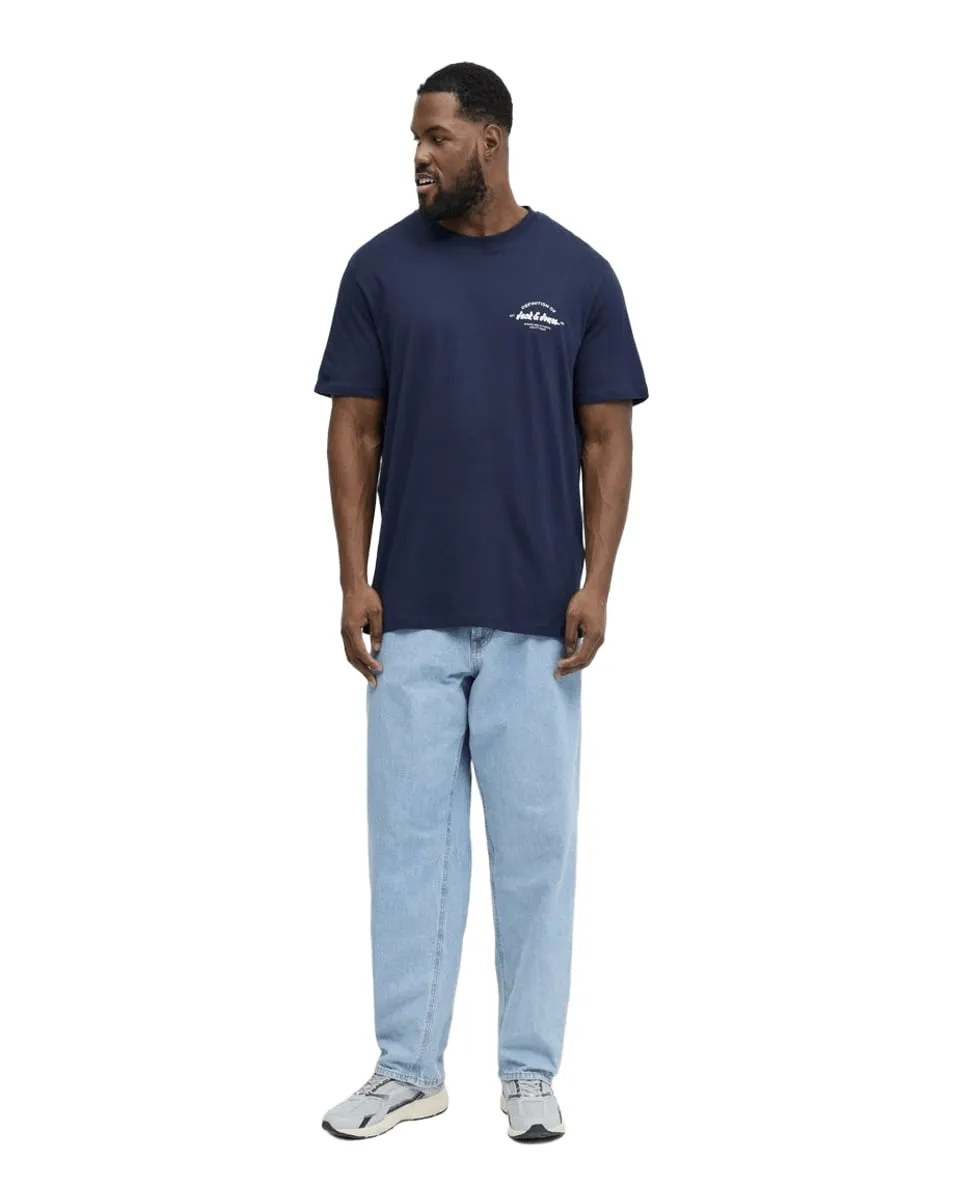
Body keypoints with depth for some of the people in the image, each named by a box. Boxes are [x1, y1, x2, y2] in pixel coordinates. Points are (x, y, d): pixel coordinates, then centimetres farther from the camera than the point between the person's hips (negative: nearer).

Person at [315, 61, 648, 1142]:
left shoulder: (578, 274, 0)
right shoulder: (381, 268, 2)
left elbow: (607, 440, 1)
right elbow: (355, 431, 3)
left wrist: (596, 582, -8)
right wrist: (354, 578, -6)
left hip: (534, 617, -1)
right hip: (414, 613, 1)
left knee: (535, 839, 5)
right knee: (409, 834, 5)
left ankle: (529, 1068, 17)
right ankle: (407, 1066, 15)